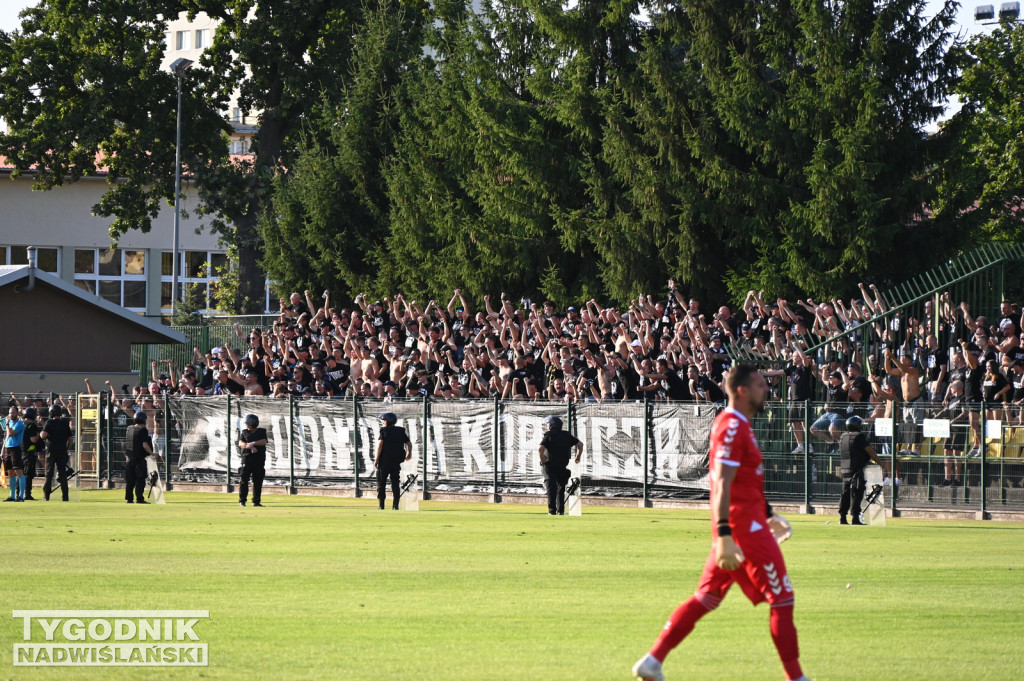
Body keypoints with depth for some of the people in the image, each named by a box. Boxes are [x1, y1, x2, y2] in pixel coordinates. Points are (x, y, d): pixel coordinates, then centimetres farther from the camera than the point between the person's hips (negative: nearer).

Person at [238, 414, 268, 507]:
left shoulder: (262, 432, 9)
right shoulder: (245, 433, 10)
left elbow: (264, 442, -8)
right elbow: (241, 443, -4)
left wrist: (253, 443, -19)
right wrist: (250, 447, -19)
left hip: (259, 460, 0)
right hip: (247, 458, 0)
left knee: (258, 481, 1)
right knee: (244, 480, -6)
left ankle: (256, 501, 7)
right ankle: (242, 500, -1)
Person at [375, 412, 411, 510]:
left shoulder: (384, 430, -4)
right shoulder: (401, 431, 8)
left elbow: (380, 444, -13)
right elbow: (409, 444, 10)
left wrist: (376, 459, -11)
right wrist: (409, 454, 29)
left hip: (385, 460, -4)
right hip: (397, 461, 4)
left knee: (381, 483, 4)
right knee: (395, 483, 8)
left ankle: (381, 505, -2)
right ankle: (395, 505, 0)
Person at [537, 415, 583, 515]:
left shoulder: (548, 436, -5)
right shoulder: (567, 435, 9)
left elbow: (540, 449, -20)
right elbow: (580, 445, 10)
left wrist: (543, 461, -9)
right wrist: (578, 457, 18)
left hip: (550, 466, -4)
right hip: (563, 467, 4)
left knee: (551, 489, -4)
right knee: (561, 488, 17)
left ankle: (552, 510, -13)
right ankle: (561, 510, 15)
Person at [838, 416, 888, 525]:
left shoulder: (843, 437, 12)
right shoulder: (859, 437, -11)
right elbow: (870, 452, -11)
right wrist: (880, 463, -2)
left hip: (845, 470, 7)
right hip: (856, 470, -7)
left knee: (845, 494, 12)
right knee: (856, 494, -5)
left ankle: (842, 518, 13)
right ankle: (855, 518, -8)